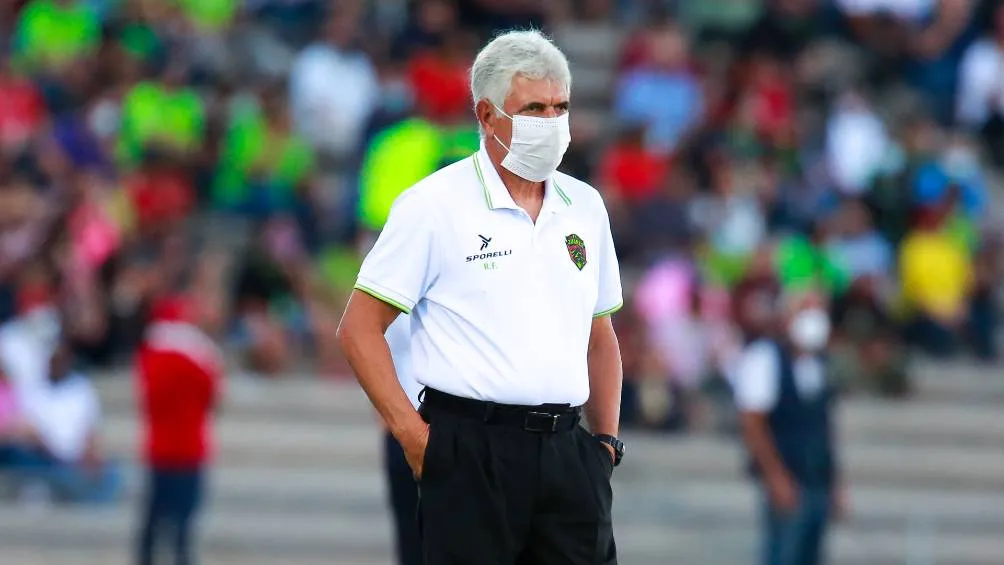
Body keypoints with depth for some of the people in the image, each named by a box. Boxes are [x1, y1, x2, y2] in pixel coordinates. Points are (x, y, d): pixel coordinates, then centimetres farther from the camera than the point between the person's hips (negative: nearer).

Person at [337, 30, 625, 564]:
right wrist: (412, 434, -10)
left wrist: (606, 439, 13)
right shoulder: (434, 205, -3)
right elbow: (359, 328, -3)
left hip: (568, 454, 5)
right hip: (472, 453, -5)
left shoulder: (585, 207, 13)